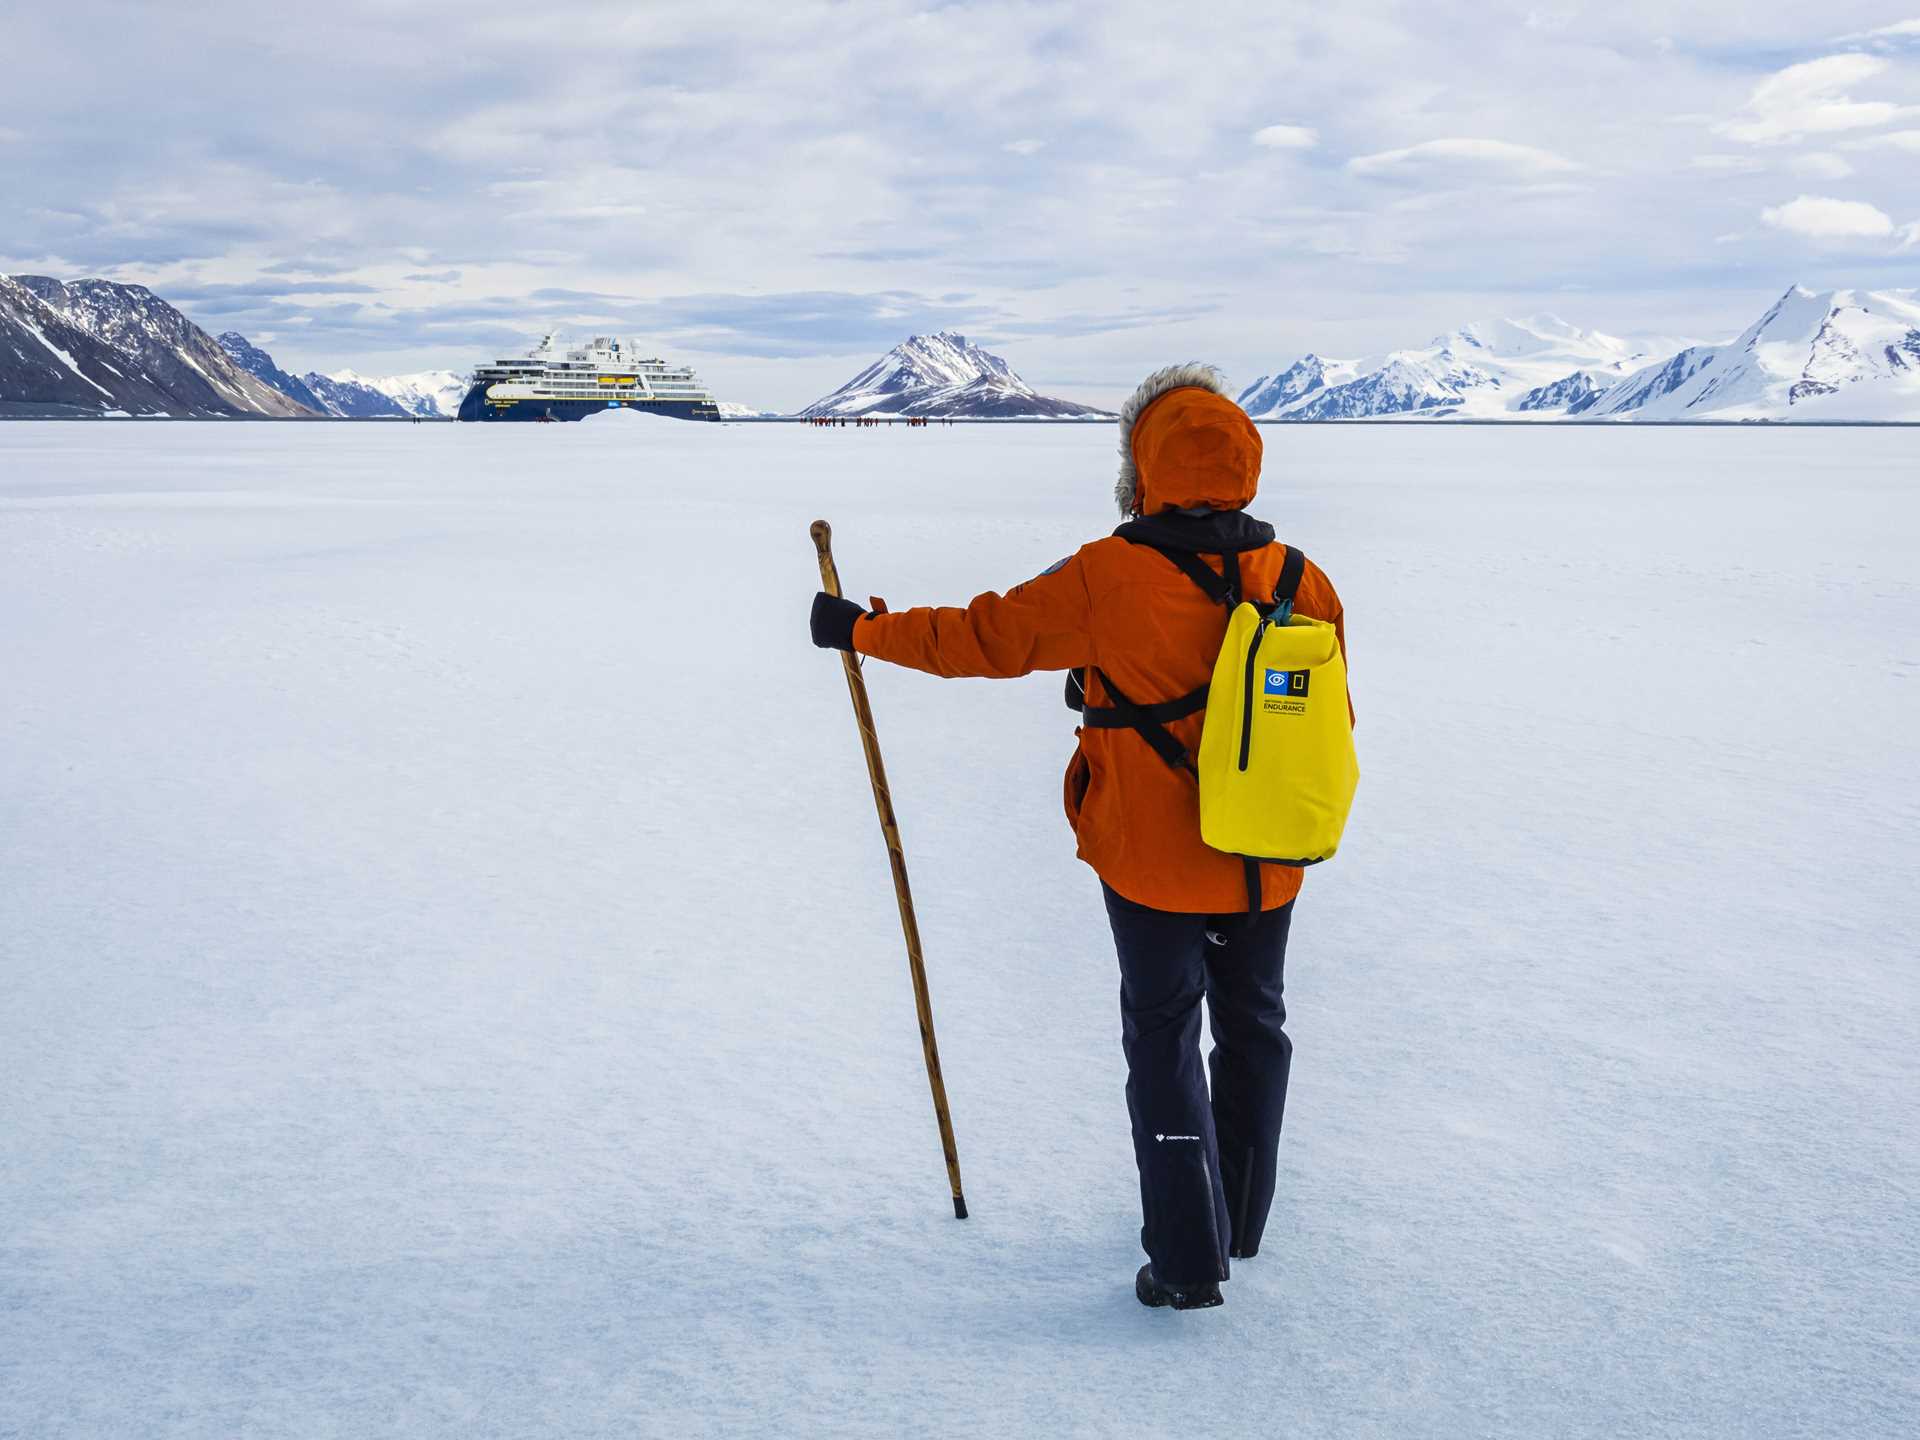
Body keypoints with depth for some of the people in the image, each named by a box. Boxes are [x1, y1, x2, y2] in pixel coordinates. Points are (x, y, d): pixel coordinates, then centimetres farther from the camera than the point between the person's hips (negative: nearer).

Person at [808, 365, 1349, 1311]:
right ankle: (1239, 1223, 35)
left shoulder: (1111, 578, -18)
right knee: (1253, 1027, 20)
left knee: (1164, 1040, 8)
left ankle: (1188, 1259, 8)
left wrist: (862, 630, 3)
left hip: (1154, 862, -4)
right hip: (1266, 867, 4)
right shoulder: (1302, 583, -4)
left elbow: (987, 636, -10)